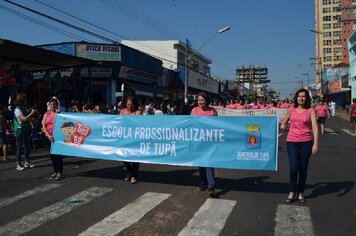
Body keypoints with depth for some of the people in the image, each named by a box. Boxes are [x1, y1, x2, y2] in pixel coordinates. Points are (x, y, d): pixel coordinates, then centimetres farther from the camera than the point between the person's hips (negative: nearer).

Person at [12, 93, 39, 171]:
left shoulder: (24, 108, 10)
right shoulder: (17, 109, -13)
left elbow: (28, 116, 22)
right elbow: (24, 118, -23)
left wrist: (33, 111, 4)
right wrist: (32, 113, -14)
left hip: (27, 130, 8)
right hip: (20, 130, -8)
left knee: (27, 146, 11)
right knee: (19, 147, -1)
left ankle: (27, 162, 21)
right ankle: (18, 165, 5)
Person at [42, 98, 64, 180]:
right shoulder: (46, 114, 10)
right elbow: (43, 126, 3)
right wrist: (48, 135, -11)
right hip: (49, 137, 4)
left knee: (58, 154, -6)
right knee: (52, 155, 8)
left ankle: (60, 172, 0)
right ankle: (55, 172, 19)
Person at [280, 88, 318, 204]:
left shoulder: (310, 110, -2)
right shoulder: (291, 109, 5)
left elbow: (315, 127, -9)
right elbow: (284, 122, 21)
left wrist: (315, 144, -16)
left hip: (306, 142, 0)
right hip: (292, 142, 0)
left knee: (303, 168, 9)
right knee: (294, 167, -9)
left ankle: (300, 193, 25)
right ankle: (292, 193, 11)